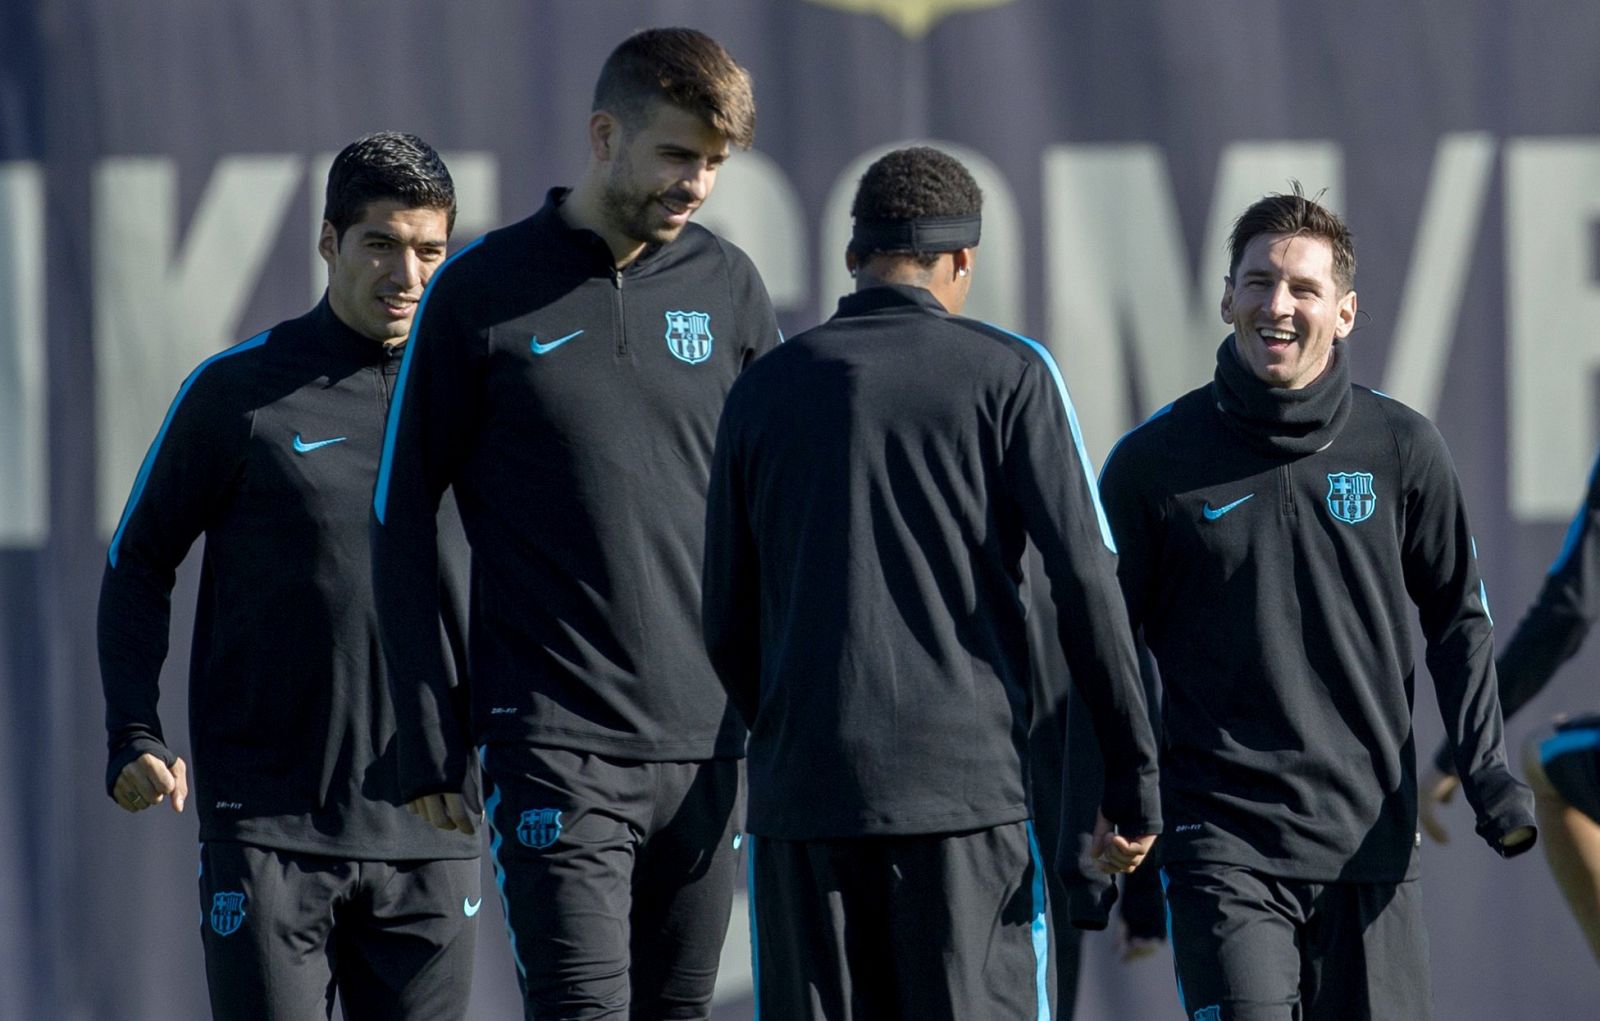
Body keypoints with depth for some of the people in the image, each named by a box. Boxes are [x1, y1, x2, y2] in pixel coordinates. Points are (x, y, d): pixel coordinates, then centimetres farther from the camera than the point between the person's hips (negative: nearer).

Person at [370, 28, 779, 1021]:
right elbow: (402, 521, 1)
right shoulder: (486, 293, -2)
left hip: (705, 746, 4)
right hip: (556, 745, -4)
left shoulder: (729, 288, 8)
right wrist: (432, 740, -3)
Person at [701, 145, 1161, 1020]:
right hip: (965, 783, -3)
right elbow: (1083, 576, -6)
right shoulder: (1007, 374, 1)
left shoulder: (764, 389, 12)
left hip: (802, 788, 3)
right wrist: (1132, 770, -3)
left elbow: (728, 621, 14)